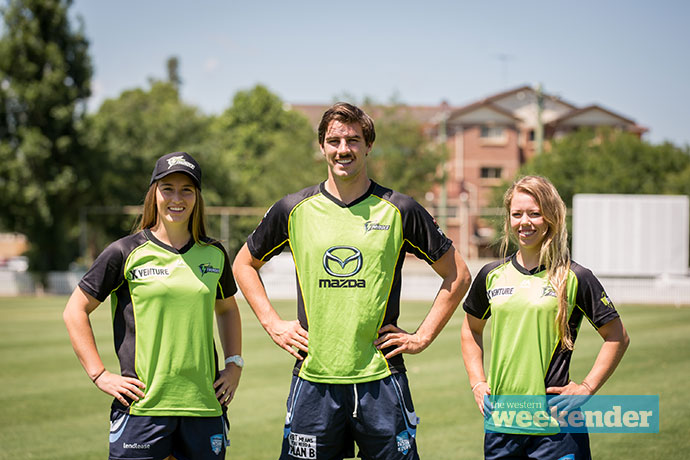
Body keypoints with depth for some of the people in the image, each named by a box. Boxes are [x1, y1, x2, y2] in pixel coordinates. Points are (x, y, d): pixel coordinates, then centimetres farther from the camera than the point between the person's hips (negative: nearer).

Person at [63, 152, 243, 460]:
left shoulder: (213, 255, 11)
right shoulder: (126, 253, -1)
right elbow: (75, 311, 3)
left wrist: (234, 365, 16)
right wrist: (100, 376, -4)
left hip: (204, 405, 4)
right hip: (142, 408, -3)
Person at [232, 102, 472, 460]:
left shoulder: (398, 211, 2)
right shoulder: (294, 210, 5)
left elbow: (457, 275, 10)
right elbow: (245, 264, 20)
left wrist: (422, 337, 3)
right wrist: (273, 324, 10)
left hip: (380, 379, -1)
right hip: (313, 380, 1)